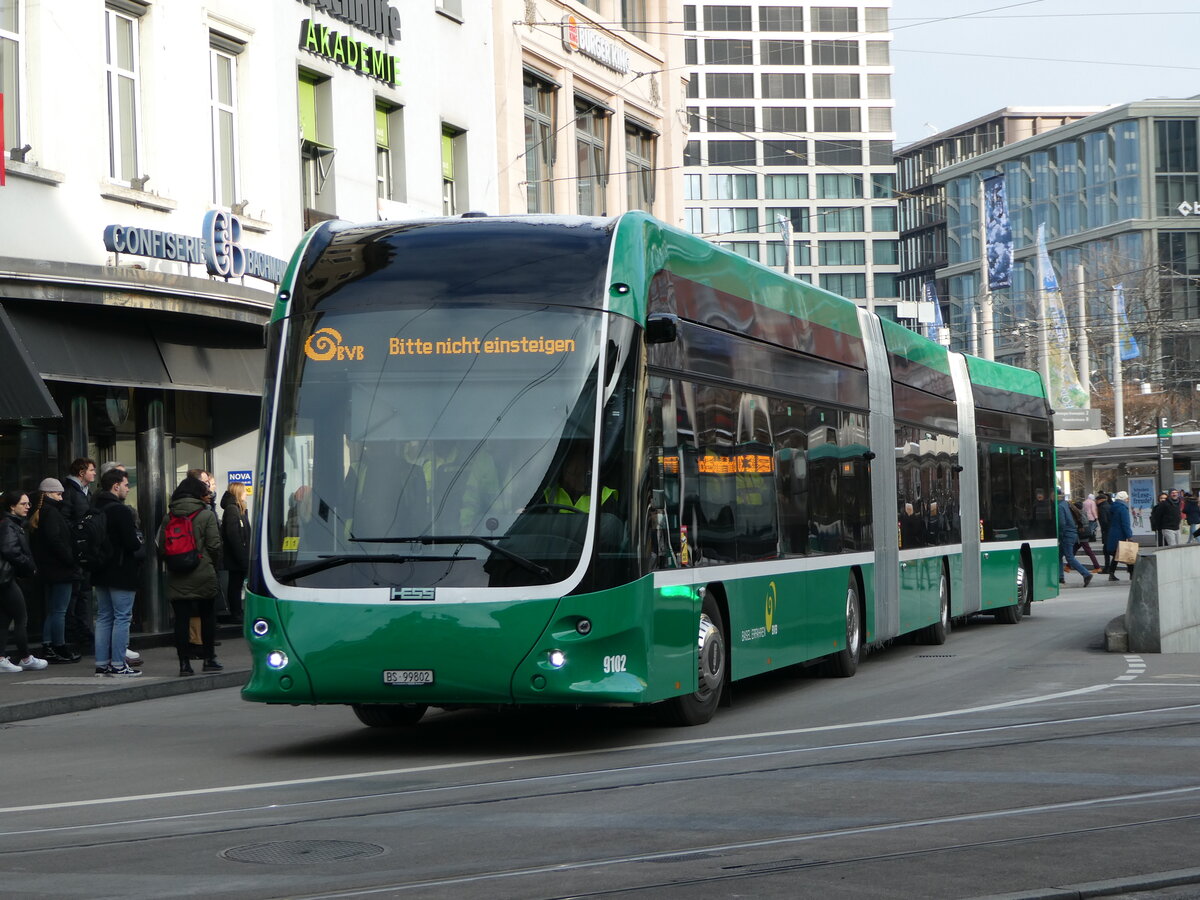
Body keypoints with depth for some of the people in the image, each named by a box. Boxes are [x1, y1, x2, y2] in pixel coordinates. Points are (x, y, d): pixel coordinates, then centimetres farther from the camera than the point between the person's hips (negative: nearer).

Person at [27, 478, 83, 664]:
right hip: (60, 571, -10)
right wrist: (72, 562, -17)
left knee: (51, 611, 14)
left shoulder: (39, 514, 15)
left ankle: (47, 648, 15)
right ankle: (59, 649, -2)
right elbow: (55, 541, -22)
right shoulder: (52, 512, -14)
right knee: (59, 611, -5)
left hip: (46, 570, 10)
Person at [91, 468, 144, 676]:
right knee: (122, 617, -3)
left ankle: (102, 663, 12)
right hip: (122, 573, -8)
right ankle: (118, 663, -4)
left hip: (100, 573, 8)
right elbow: (132, 543, -19)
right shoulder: (122, 511, -16)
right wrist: (141, 550, 1)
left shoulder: (95, 510, 8)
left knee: (103, 618, 12)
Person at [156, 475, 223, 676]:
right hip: (203, 575, -2)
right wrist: (214, 566, 8)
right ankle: (209, 659, 15)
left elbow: (161, 547, 3)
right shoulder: (206, 515, -5)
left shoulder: (169, 517, 5)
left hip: (176, 577, 2)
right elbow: (214, 545, -7)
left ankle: (184, 662, -1)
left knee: (181, 619, 2)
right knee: (207, 617, 11)